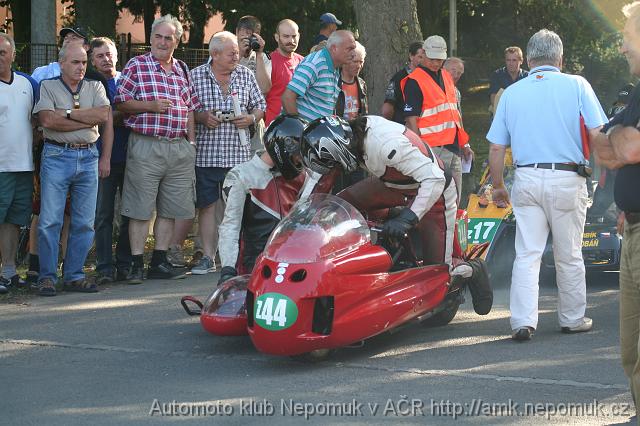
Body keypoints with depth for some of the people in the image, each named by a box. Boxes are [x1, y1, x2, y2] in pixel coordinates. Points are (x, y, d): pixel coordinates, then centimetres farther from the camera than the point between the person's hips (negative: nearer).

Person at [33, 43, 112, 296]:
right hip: (57, 156, -3)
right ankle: (47, 277, 1)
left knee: (85, 223, 3)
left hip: (88, 157, 3)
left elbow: (105, 116, -3)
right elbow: (48, 120, -11)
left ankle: (74, 276, 11)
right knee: (50, 221, -6)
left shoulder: (95, 87, 14)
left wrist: (67, 113, -7)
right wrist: (88, 120, -7)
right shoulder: (48, 87, 4)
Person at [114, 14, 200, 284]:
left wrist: (191, 141, 11)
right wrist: (151, 106, -14)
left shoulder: (182, 70, 16)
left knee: (169, 210, 8)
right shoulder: (136, 66, 2)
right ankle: (137, 265, 0)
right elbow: (120, 103, -3)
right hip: (146, 146, -5)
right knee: (140, 209, -4)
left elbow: (191, 107, 19)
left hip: (179, 148, 5)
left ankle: (159, 262, 16)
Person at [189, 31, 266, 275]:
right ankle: (208, 258, 8)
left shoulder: (246, 75, 10)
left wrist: (251, 119, -4)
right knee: (207, 206, 1)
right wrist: (201, 117, -12)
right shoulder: (196, 76, 2)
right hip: (206, 153, -2)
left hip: (238, 154, 2)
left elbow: (260, 106, 16)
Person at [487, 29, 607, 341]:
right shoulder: (577, 85, 1)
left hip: (526, 179, 2)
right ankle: (573, 319, 20)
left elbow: (496, 148, 6)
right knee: (569, 256, 10)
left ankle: (523, 321, -7)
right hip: (567, 179, -1)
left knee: (527, 254, 2)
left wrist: (498, 187, 16)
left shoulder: (511, 93, 8)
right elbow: (597, 135, -6)